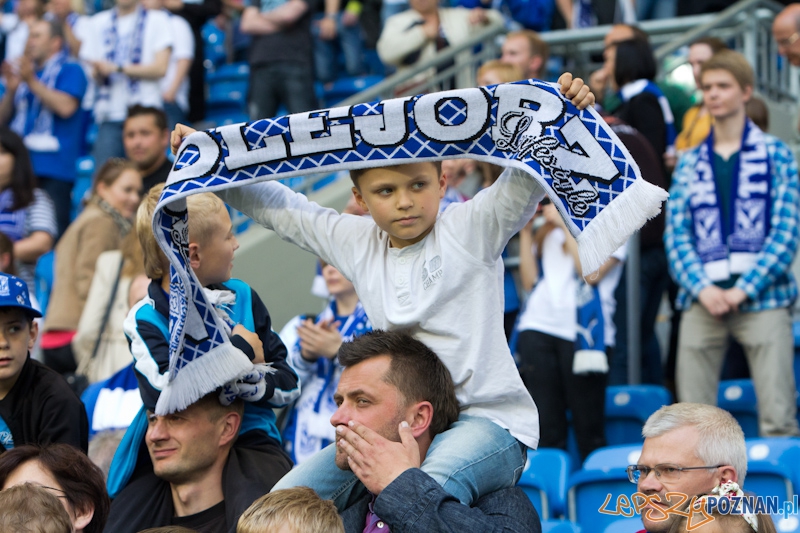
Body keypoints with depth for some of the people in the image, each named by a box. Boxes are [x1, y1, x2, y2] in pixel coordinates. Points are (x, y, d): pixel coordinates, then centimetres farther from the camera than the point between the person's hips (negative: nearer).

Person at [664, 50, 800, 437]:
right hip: (702, 300, 3)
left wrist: (743, 290, -10)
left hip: (761, 299, -2)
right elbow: (675, 235, 9)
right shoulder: (690, 164, 17)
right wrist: (702, 289, -8)